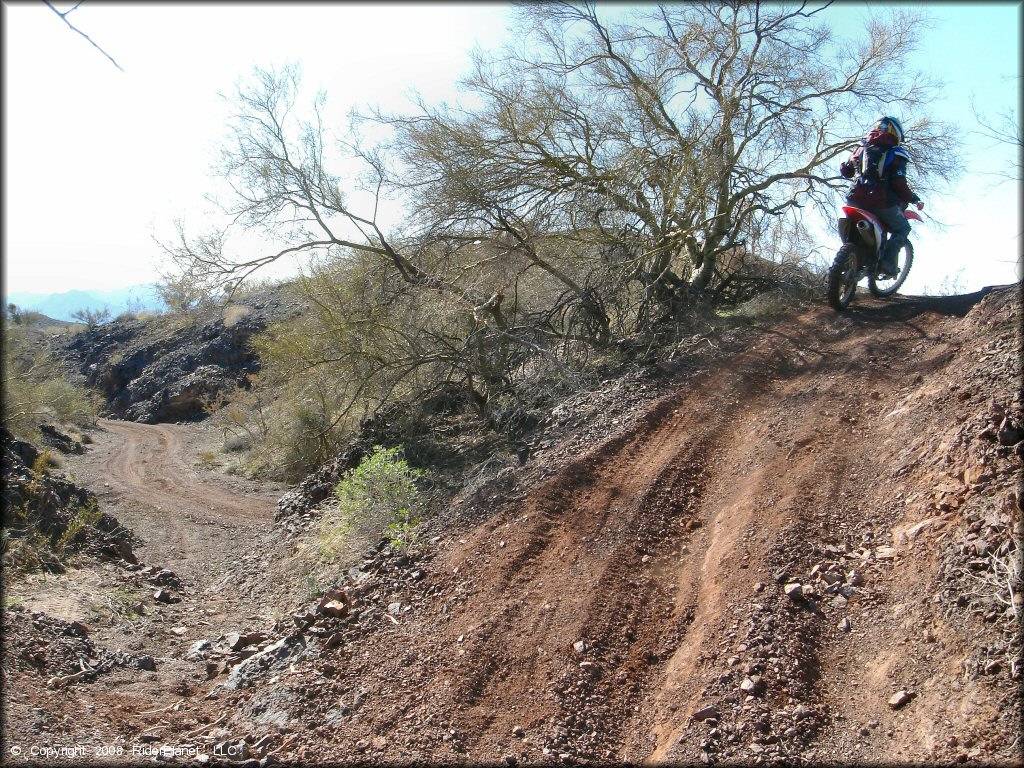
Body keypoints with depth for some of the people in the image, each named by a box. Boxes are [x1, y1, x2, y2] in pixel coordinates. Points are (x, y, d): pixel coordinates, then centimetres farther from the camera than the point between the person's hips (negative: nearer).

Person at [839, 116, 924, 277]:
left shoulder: (862, 148, 12)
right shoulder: (896, 154, 0)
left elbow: (845, 171, 18)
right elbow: (899, 184, -10)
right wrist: (914, 199, 5)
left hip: (857, 201, 4)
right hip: (883, 203, -4)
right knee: (903, 228, 19)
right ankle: (887, 262, -1)